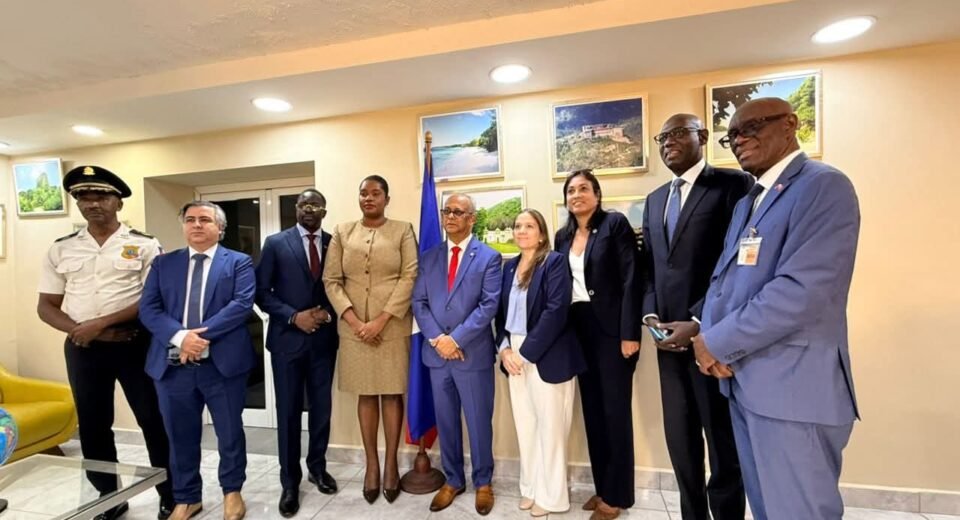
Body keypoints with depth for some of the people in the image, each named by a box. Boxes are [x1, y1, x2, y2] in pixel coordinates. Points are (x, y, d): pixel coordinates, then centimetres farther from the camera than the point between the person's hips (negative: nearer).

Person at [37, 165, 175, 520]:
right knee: (93, 427, 15)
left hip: (135, 344, -4)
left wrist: (100, 323, -15)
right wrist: (79, 330, -9)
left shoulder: (144, 246, -4)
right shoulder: (61, 249, 8)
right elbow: (46, 305, 9)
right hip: (83, 348, 4)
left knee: (154, 422, 4)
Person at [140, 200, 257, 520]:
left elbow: (242, 304, -12)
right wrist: (180, 336, -17)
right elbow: (148, 308, 1)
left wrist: (202, 334, -20)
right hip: (173, 364, 3)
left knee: (230, 433, 11)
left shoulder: (239, 262, 1)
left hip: (223, 362, -3)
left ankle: (232, 491, 34)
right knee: (181, 436, 16)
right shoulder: (163, 263, 10)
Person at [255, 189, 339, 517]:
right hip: (287, 338, -1)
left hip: (324, 338, 2)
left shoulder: (335, 244, 3)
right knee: (288, 412, 9)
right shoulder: (276, 243, 0)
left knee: (321, 408, 13)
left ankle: (317, 467, 35)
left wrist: (329, 313, -12)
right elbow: (261, 292, -3)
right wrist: (294, 317, -14)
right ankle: (290, 481, 26)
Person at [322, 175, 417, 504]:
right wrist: (353, 320, -10)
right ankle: (371, 464, 26)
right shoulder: (342, 233, 8)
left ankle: (391, 463, 23)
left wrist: (381, 320, -14)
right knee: (366, 395, 11)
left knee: (392, 393, 7)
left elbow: (410, 277, -7)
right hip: (354, 326, 2)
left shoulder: (403, 230, 1)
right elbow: (331, 280, 2)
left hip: (393, 326, -2)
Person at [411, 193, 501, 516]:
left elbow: (489, 305, -12)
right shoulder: (429, 257, 8)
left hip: (474, 354, -3)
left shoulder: (489, 257, -4)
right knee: (445, 422, 17)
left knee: (479, 422, 11)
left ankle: (482, 483, 33)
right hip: (436, 354, 4)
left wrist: (456, 339, -16)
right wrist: (436, 339, -10)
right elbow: (419, 302, 4)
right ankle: (453, 480, 37)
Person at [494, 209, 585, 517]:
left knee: (550, 426, 7)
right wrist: (504, 348, -4)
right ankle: (531, 487, 33)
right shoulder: (510, 266, 11)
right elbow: (501, 310, 11)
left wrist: (526, 352, -17)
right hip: (514, 354, 6)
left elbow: (556, 310, -17)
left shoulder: (555, 262, -8)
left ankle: (551, 495, 26)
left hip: (546, 356, -6)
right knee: (525, 425, 15)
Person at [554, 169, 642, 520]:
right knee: (592, 409, 13)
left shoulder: (615, 223, -5)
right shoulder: (563, 236, 11)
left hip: (611, 329, -5)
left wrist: (630, 332, -16)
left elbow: (631, 279, -11)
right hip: (579, 331, 6)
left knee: (616, 410, 5)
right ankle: (602, 486, 29)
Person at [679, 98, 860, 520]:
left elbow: (801, 291, -22)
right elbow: (724, 276, 12)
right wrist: (706, 334, -6)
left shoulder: (824, 186, -10)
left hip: (793, 385, -8)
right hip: (743, 379, 8)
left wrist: (718, 342, -15)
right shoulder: (747, 200, 16)